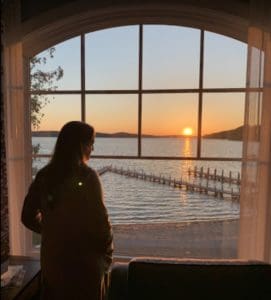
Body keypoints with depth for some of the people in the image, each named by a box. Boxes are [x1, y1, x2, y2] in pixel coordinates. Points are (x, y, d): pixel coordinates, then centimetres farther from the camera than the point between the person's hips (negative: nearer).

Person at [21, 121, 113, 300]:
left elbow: (28, 217, 5)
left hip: (51, 260, 5)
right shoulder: (87, 176, -20)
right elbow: (99, 220, -20)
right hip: (85, 261, -5)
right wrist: (107, 254, -3)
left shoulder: (44, 176, -3)